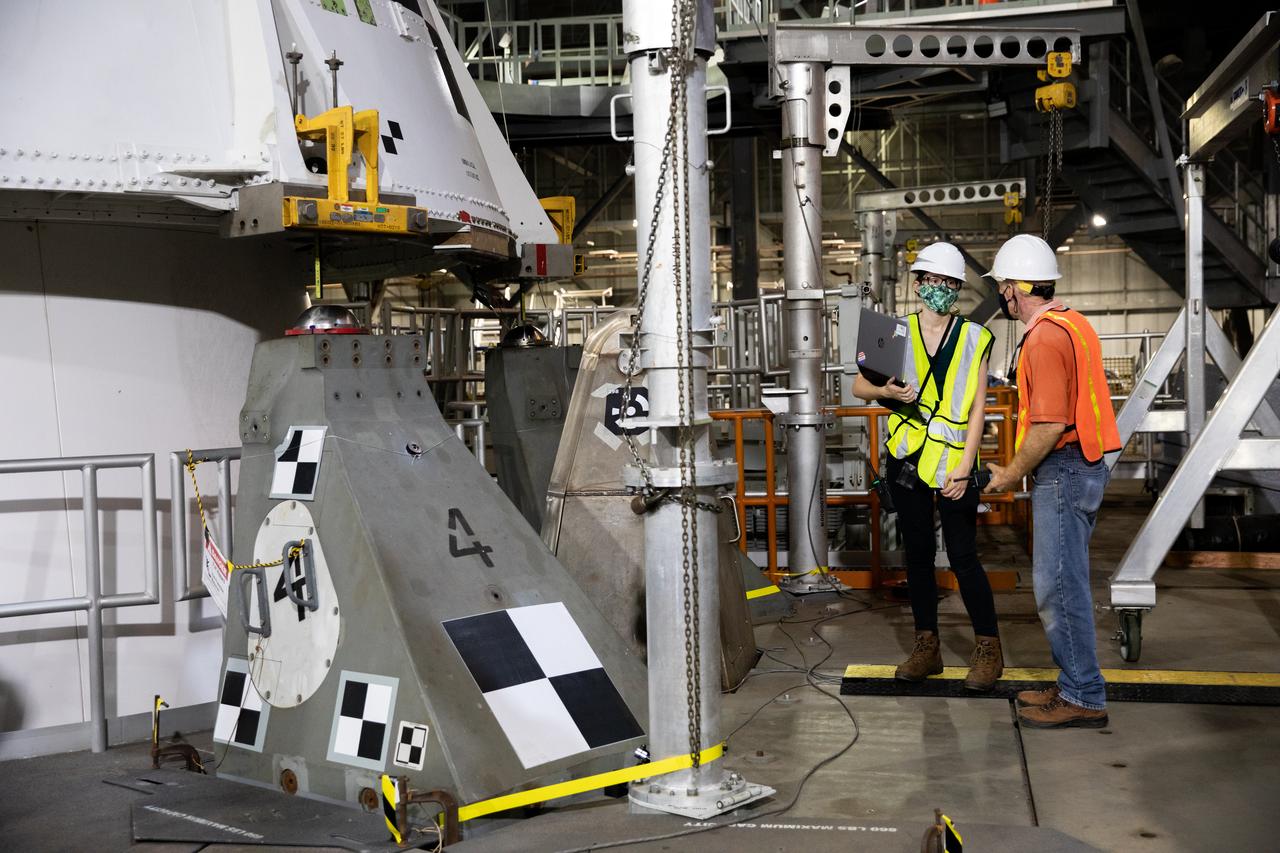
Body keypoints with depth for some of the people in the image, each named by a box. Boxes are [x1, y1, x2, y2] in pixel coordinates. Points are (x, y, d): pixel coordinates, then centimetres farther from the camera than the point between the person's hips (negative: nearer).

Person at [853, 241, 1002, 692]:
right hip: (906, 459, 2)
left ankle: (988, 649, 10)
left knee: (963, 556, -3)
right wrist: (886, 391, -15)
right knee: (918, 553, 10)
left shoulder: (973, 338, 1)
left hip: (953, 464, -2)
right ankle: (926, 647, 20)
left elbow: (977, 408, -2)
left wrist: (964, 468, -10)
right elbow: (859, 385, 8)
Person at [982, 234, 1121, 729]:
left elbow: (1050, 425, -24)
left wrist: (1011, 475, -11)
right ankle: (1075, 685, 24)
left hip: (1062, 469, -11)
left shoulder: (1045, 337, -18)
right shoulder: (1072, 324, 15)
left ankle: (1083, 698, 2)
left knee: (1058, 586, -4)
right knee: (1064, 582, 16)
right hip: (1083, 466, 11)